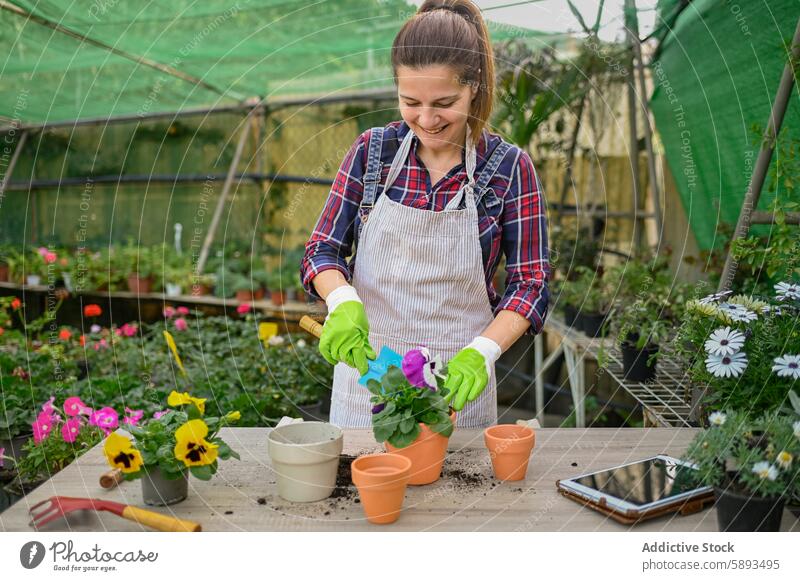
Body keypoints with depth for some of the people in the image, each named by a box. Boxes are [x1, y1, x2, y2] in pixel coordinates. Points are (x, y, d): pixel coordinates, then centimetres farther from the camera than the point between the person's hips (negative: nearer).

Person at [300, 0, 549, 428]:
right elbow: (323, 250, -1)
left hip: (456, 381, -1)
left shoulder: (509, 167, -7)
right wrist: (343, 302, -22)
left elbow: (530, 284, -7)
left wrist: (482, 352, -24)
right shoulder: (372, 149, -3)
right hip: (365, 365, 2)